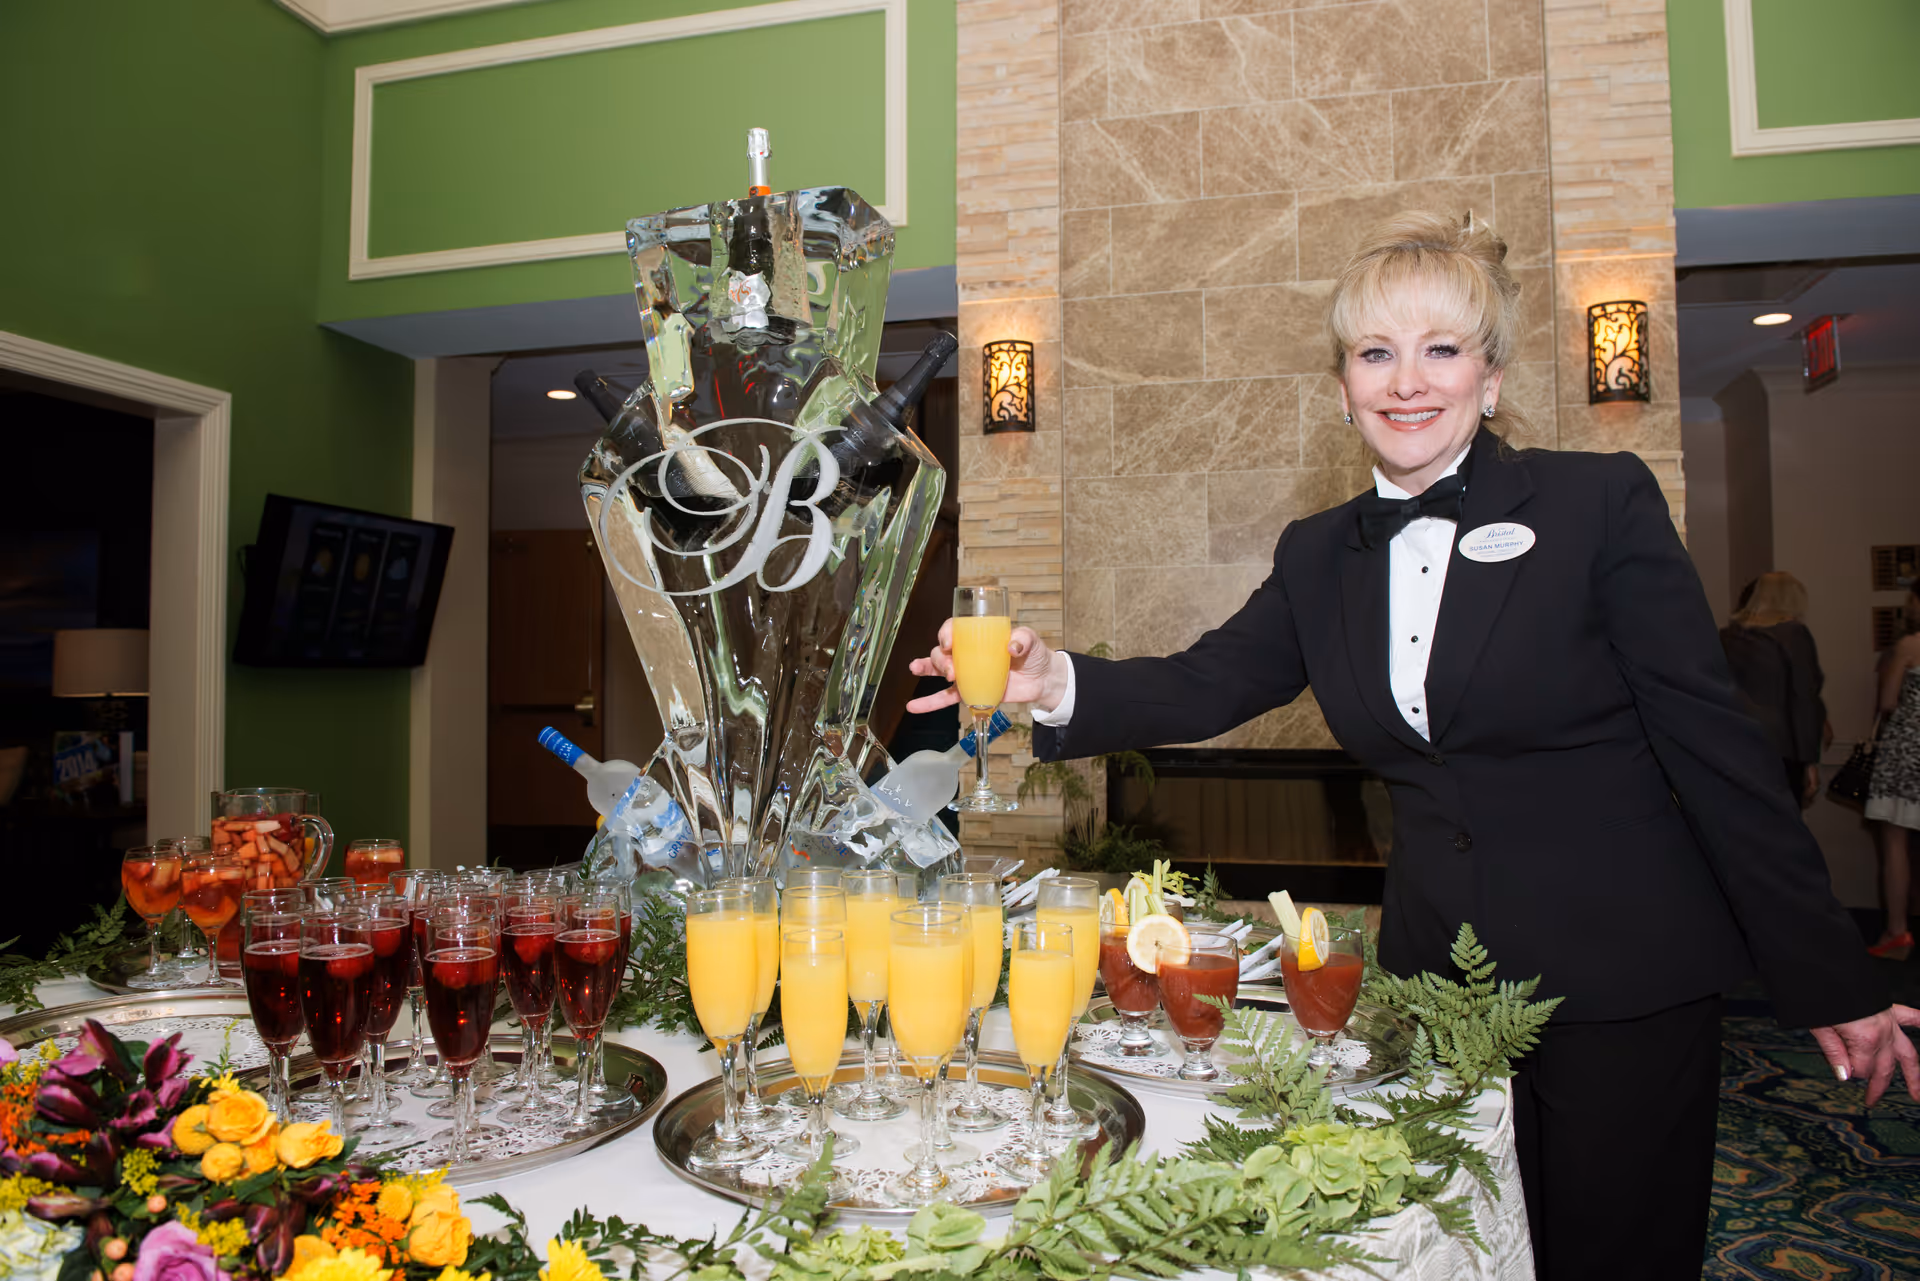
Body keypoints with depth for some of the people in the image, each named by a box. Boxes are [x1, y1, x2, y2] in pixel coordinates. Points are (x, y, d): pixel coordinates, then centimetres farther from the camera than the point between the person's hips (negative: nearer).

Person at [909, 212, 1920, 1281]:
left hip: (1622, 981, -4)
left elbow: (1718, 749, -8)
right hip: (1434, 971, 4)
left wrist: (1832, 980, -4)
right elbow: (1205, 686, -4)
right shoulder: (1321, 557, 5)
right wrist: (1056, 682, -23)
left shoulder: (1601, 503, -9)